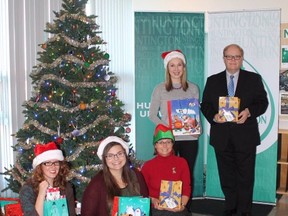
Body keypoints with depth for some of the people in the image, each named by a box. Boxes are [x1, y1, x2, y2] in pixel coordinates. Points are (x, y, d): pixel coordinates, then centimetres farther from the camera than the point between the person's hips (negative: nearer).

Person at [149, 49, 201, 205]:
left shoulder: (193, 88, 7)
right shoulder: (160, 89, 1)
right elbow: (152, 114, 2)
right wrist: (165, 127, -14)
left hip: (190, 138, 2)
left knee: (187, 174, 7)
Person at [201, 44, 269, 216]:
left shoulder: (254, 79, 6)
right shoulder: (213, 80, 10)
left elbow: (262, 102, 1)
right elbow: (205, 105, 7)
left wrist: (249, 111, -18)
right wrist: (213, 116, -13)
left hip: (245, 136, -1)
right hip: (222, 136, 2)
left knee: (245, 176, 4)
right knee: (226, 176, 10)